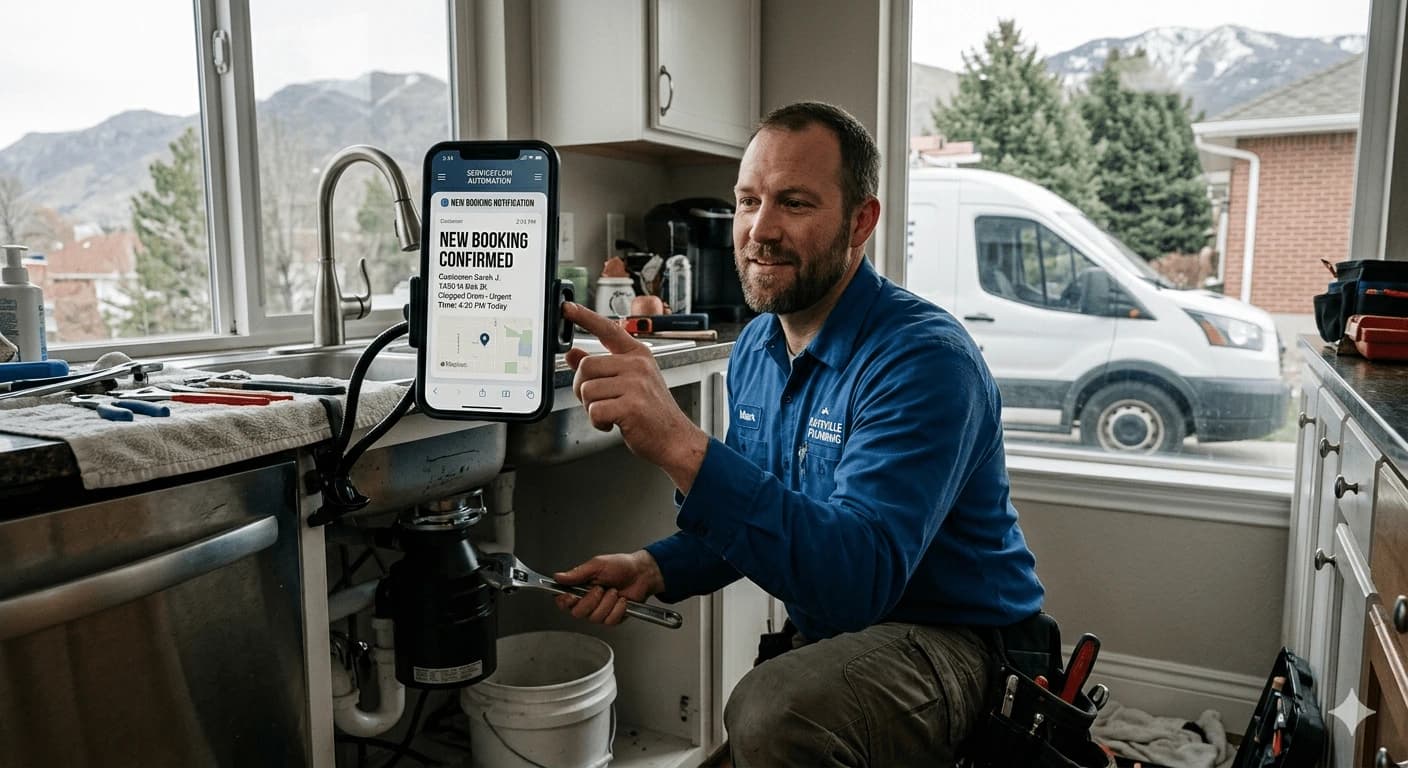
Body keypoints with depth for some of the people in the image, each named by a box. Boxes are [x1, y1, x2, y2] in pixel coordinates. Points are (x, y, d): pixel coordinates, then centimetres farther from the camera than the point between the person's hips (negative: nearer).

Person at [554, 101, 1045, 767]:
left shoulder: (925, 359, -23)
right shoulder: (754, 349, 3)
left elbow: (859, 576, -35)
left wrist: (682, 446, -44)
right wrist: (656, 567, -6)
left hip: (952, 638, -7)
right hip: (824, 633, 7)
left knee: (772, 714, -33)